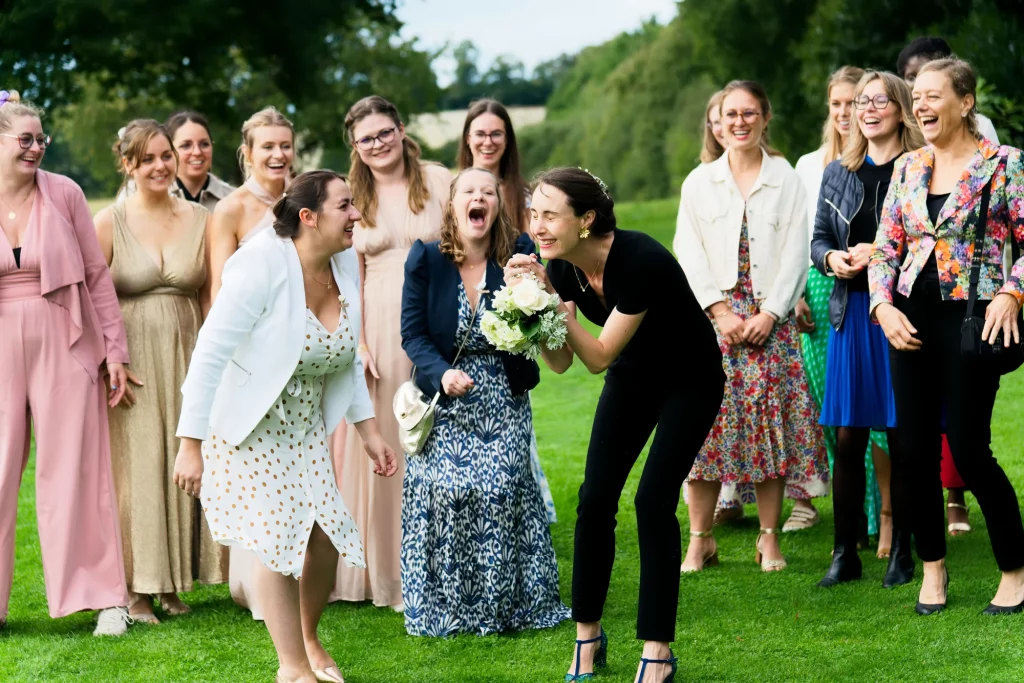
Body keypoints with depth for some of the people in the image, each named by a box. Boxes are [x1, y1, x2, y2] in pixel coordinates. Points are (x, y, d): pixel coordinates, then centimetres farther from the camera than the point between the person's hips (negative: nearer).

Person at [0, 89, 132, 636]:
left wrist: (115, 349, 1)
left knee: (74, 470, 1)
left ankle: (104, 596, 9)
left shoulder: (63, 193, -1)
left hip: (64, 347, -1)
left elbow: (97, 275, 3)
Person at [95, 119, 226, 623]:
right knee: (135, 467, -3)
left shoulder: (200, 220, 6)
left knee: (183, 465, 4)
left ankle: (173, 582, 15)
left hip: (187, 357, 3)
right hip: (131, 360, -3)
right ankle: (138, 588, 4)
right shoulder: (109, 223, -2)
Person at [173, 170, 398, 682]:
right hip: (249, 426, -6)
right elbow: (209, 355, -24)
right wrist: (190, 445, -25)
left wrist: (369, 431, 10)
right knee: (279, 537, -7)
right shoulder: (263, 266, -24)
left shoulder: (342, 274, -2)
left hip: (305, 427, 6)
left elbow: (347, 361, 12)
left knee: (327, 535, 1)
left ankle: (307, 636, 29)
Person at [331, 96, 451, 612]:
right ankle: (383, 568, 15)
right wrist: (356, 342, -5)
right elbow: (350, 277, 5)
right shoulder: (353, 197, 8)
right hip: (379, 327, 2)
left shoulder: (439, 181, 2)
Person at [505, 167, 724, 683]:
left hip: (689, 382, -6)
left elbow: (600, 356, -29)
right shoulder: (561, 267, -14)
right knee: (595, 497, -3)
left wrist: (556, 307, -35)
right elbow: (560, 362, -11)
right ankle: (587, 636, 12)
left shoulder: (639, 259, -33)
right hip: (633, 376, 6)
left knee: (653, 501, -13)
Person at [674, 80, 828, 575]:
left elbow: (796, 252, 1)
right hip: (713, 316, 1)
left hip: (769, 319, 0)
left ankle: (769, 539, 5)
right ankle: (701, 540, 2)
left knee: (770, 419, -3)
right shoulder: (699, 181, 9)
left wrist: (769, 314, -9)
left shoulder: (786, 180, 6)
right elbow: (688, 253, 3)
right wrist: (721, 312, -8)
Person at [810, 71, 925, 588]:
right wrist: (831, 258, -5)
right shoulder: (838, 173, 14)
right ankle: (845, 554, 10)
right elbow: (819, 237, 16)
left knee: (903, 439, 1)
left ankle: (901, 552, 11)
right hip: (851, 311, 4)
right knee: (847, 439, 3)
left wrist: (884, 253, -15)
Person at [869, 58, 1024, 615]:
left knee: (968, 447, -6)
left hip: (972, 317, -5)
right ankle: (933, 567, 22)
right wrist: (884, 306, -2)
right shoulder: (907, 168, 10)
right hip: (912, 319, 5)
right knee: (915, 448, 6)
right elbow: (885, 248, 12)